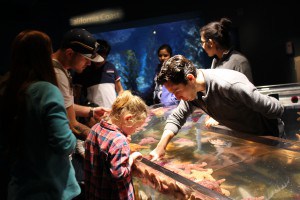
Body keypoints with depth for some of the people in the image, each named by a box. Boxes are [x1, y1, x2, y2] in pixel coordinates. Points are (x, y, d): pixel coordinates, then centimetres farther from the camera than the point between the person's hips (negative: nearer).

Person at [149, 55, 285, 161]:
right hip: (242, 136, 6)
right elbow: (177, 117, -6)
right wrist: (160, 146, -22)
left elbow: (277, 109, -30)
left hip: (268, 136, -6)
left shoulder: (229, 85, -39)